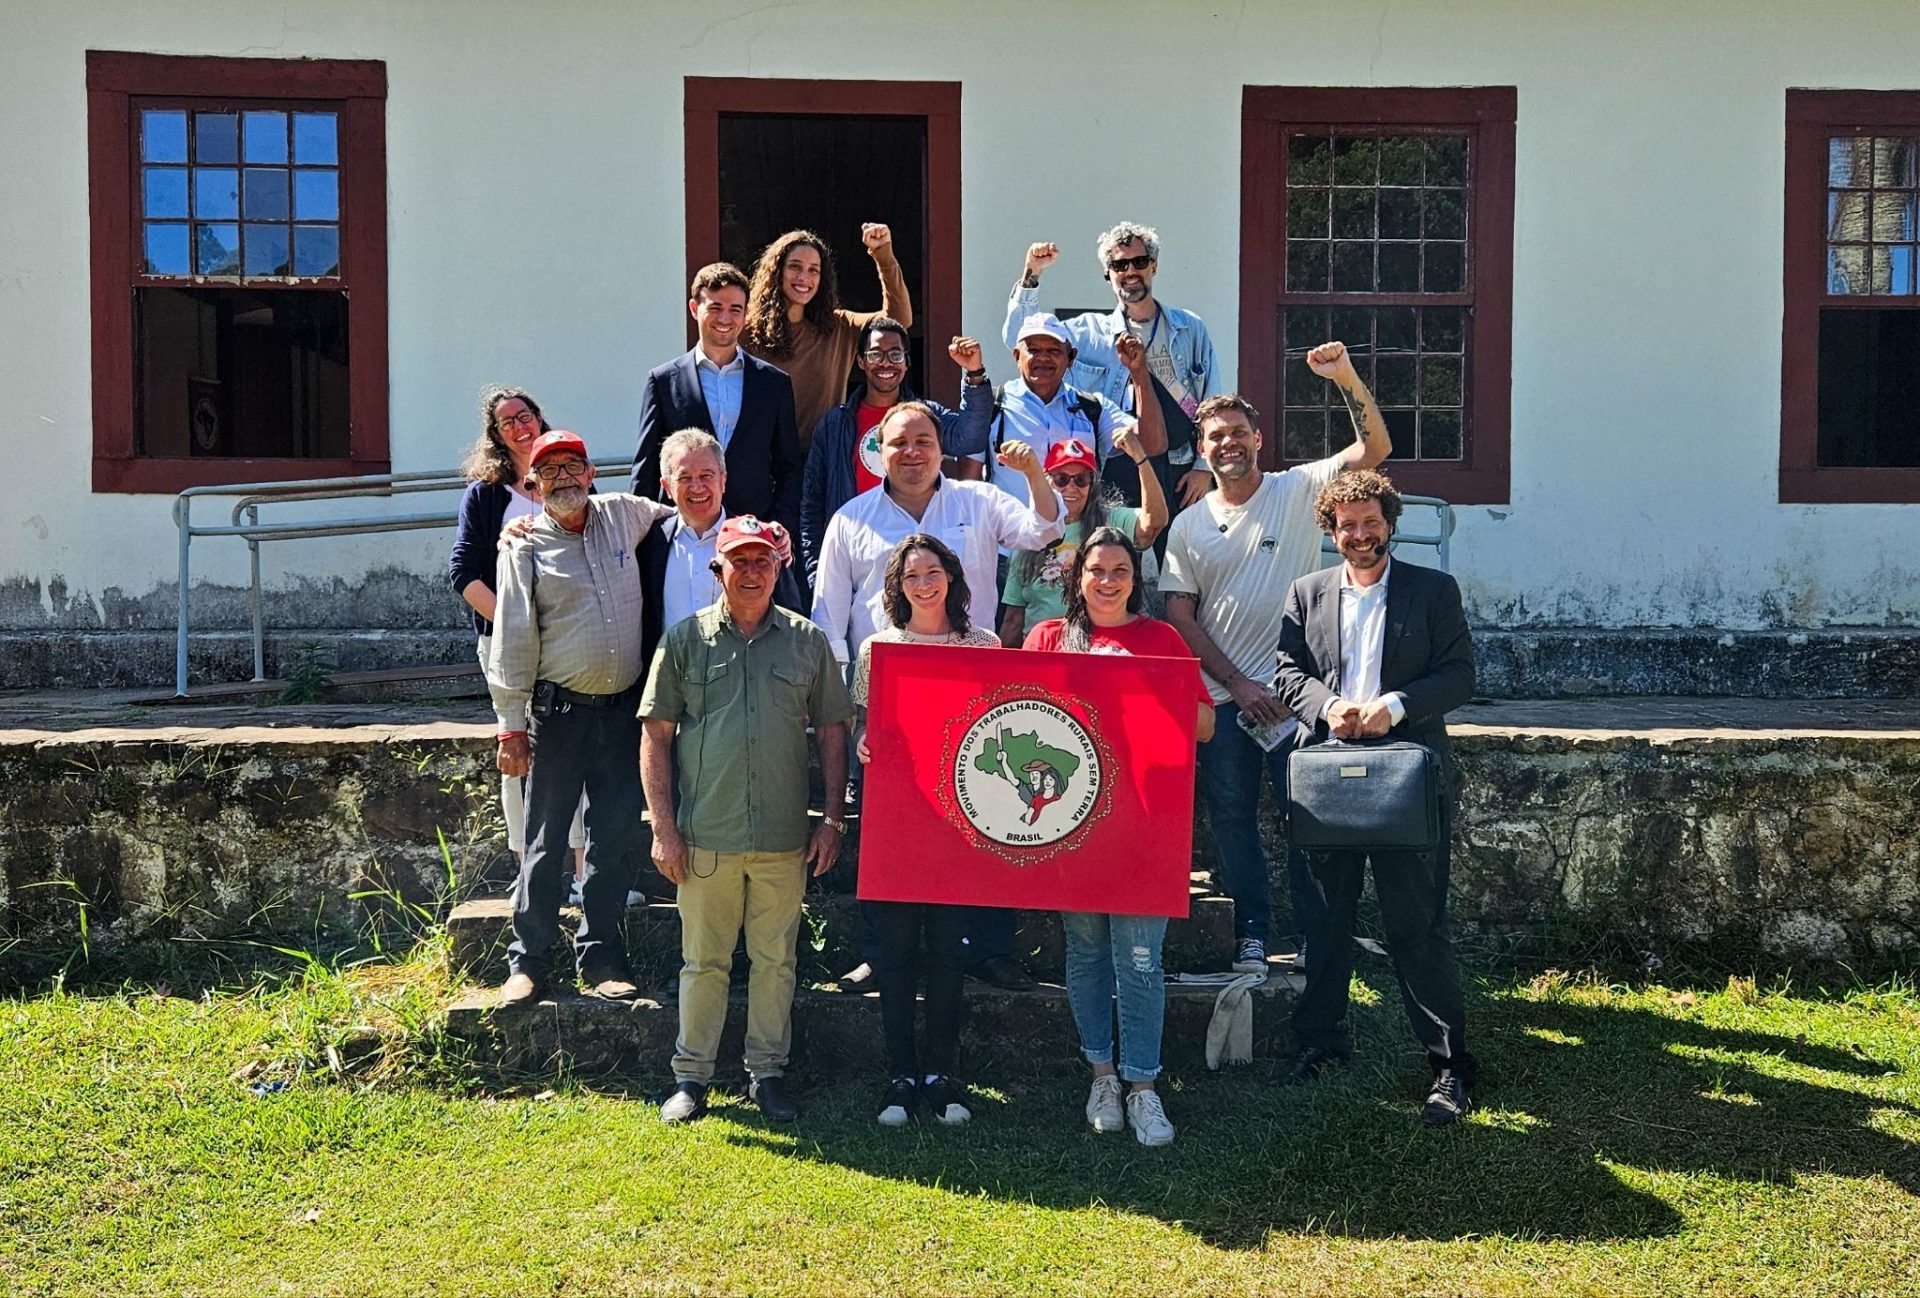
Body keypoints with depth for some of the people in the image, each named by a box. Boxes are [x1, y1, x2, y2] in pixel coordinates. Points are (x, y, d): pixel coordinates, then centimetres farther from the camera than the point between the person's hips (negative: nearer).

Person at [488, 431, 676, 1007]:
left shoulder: (624, 515, 8)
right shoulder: (525, 547, -1)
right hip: (558, 713, -3)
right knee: (546, 839, 2)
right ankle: (528, 960, 13)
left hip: (623, 709, 3)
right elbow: (512, 642, -2)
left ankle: (600, 957, 19)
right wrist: (511, 726, -6)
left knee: (616, 837, 7)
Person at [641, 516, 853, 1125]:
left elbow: (832, 732, 9)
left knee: (776, 960, 9)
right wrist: (663, 827, -2)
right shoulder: (685, 639, 3)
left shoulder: (807, 641, 6)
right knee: (703, 960, 8)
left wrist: (832, 820, 4)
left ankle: (768, 1073, 23)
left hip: (784, 838, 1)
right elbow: (656, 735, 3)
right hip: (705, 837, -1)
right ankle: (691, 1076, 21)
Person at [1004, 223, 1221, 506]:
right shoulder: (1089, 332, 9)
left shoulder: (1191, 329, 11)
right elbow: (1019, 337, 3)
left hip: (1184, 476, 1)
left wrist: (1204, 467, 1)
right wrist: (1032, 274, -6)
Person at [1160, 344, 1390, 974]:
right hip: (1223, 698, 2)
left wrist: (1345, 378, -25)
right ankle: (1252, 935, 20)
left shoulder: (1298, 489, 1)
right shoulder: (1189, 525, 6)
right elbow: (1179, 615, 3)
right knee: (1231, 819, 8)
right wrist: (1237, 684, -5)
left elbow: (1374, 449, -11)